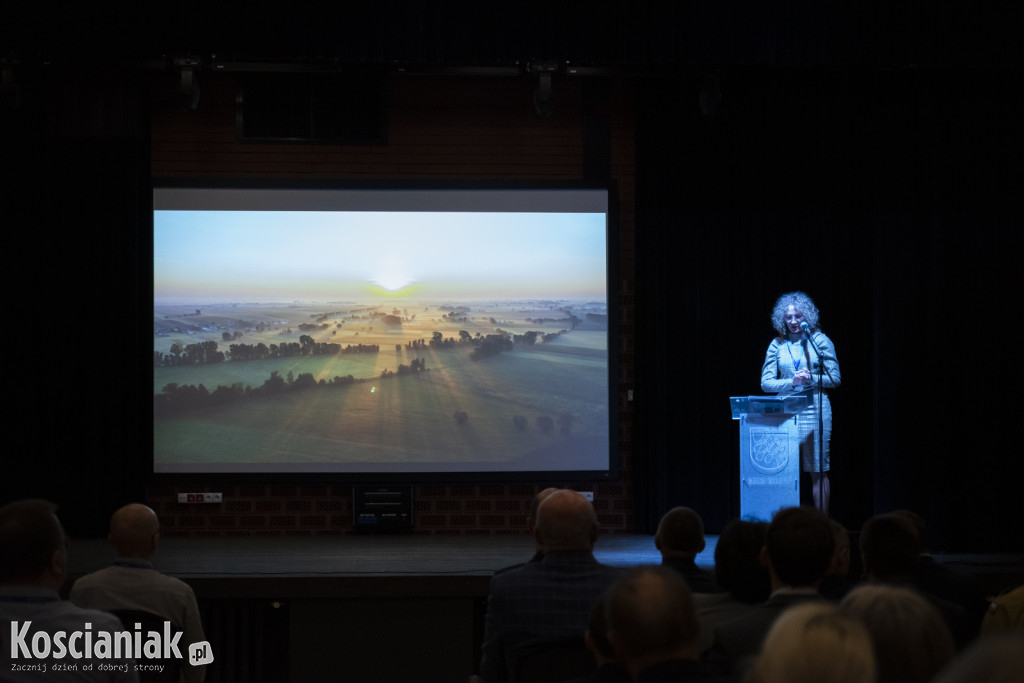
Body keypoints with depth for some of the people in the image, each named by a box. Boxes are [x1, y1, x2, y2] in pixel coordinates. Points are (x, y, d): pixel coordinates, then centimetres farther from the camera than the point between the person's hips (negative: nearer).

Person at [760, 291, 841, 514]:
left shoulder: (820, 340, 4)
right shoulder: (777, 345, 8)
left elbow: (834, 379, 3)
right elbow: (766, 383, 4)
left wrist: (811, 378, -13)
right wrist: (792, 382, -11)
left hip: (814, 409, -2)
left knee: (818, 470, -2)